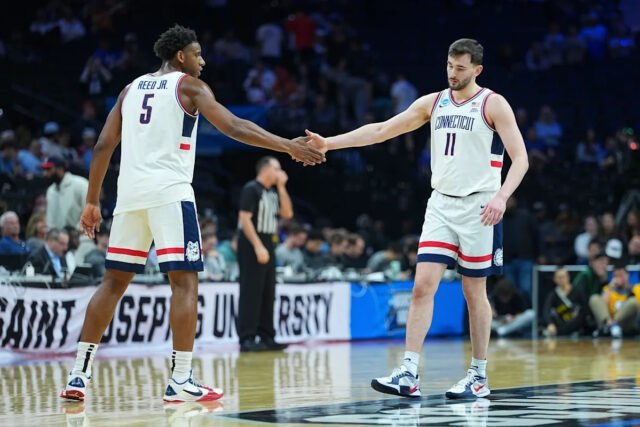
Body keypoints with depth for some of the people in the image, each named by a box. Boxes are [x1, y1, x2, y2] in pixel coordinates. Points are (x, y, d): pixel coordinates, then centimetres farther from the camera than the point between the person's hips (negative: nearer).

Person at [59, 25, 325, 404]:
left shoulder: (131, 89, 20)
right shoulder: (189, 86, 3)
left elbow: (104, 146, 16)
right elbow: (233, 127, -10)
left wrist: (92, 202, 20)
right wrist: (288, 146, -10)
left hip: (130, 192, 6)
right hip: (169, 191, -6)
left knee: (114, 282, 12)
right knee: (185, 282, -3)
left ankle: (79, 374, 9)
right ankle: (181, 380, -9)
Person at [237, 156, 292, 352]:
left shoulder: (273, 192, 15)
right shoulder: (251, 189, -10)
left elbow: (287, 213, 10)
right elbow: (244, 219, -17)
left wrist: (281, 187, 3)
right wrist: (258, 246, -23)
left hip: (267, 245, 9)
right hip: (251, 246, -9)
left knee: (267, 294, 10)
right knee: (251, 294, -10)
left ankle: (266, 336, 15)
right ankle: (247, 339, -11)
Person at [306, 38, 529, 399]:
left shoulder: (493, 104, -5)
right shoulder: (433, 103, 9)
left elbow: (520, 157, -11)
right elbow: (381, 130, 10)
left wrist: (501, 196, -28)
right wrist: (329, 143, 2)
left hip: (478, 208, -4)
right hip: (442, 204, 4)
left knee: (475, 292, 2)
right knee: (423, 284, -6)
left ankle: (479, 376, 13)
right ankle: (409, 374, -9)